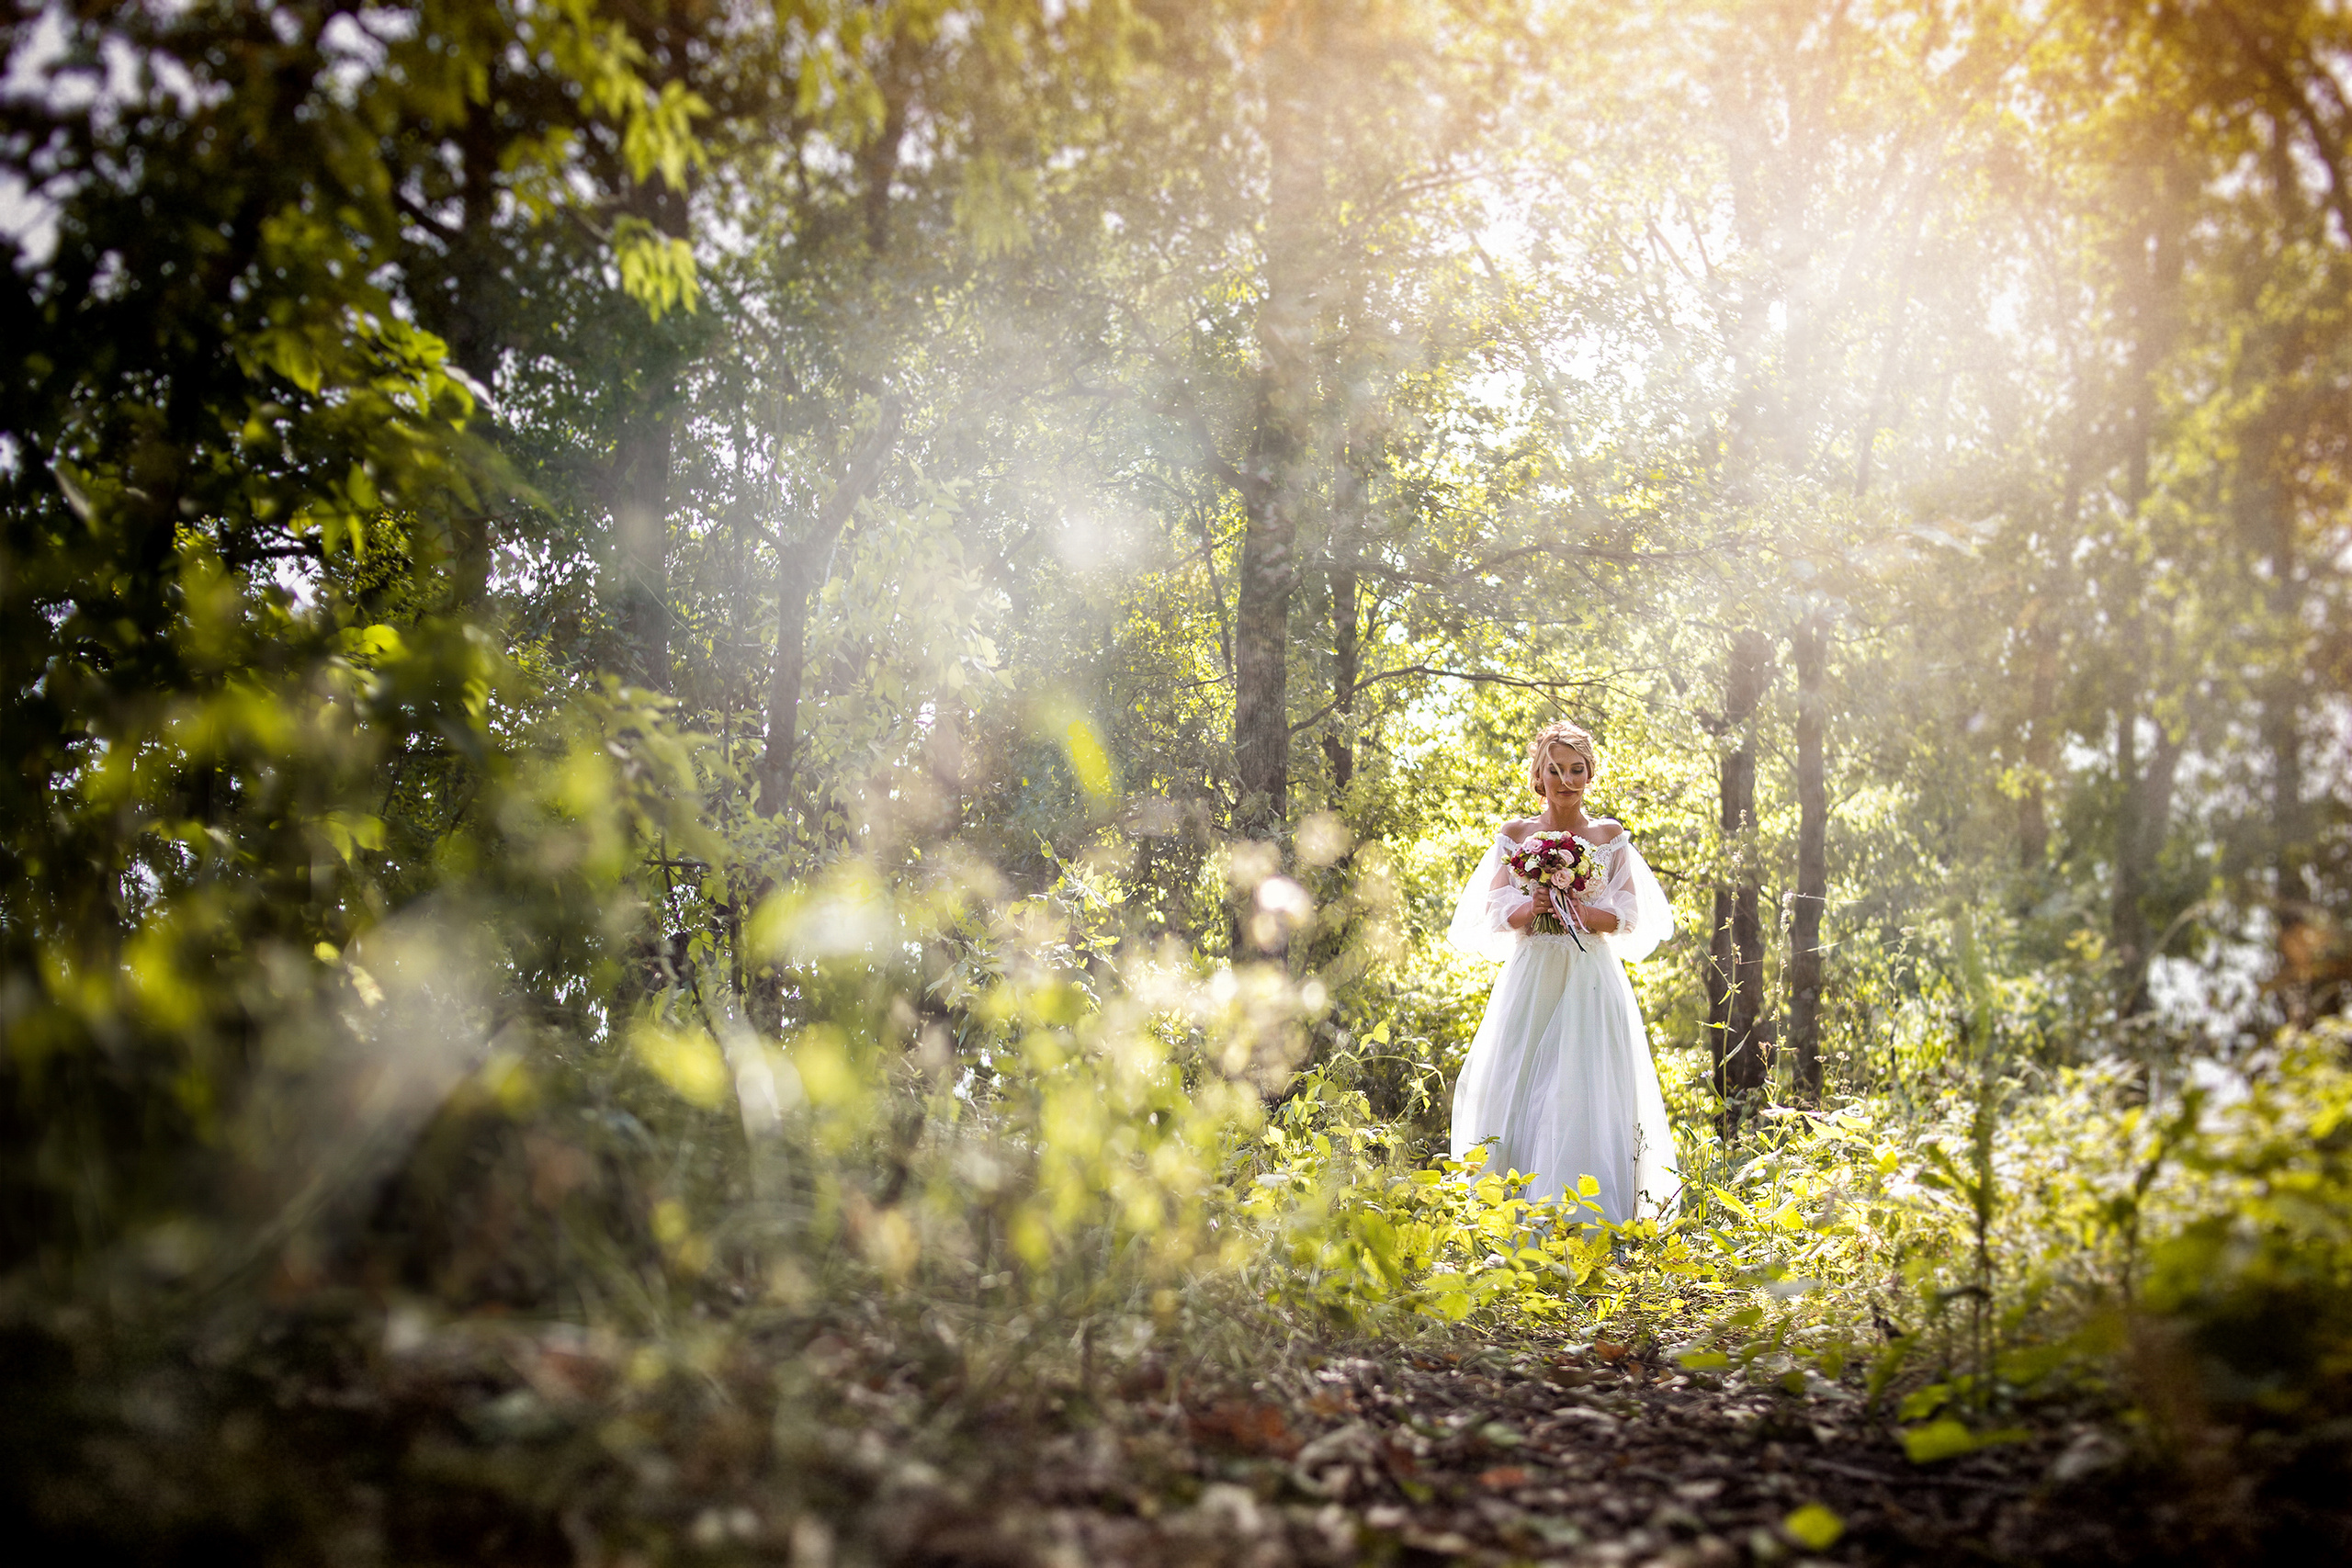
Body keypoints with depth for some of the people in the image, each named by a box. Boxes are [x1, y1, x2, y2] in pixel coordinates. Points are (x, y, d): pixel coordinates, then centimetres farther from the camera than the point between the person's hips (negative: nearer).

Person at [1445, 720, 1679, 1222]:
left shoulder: (1611, 836, 8)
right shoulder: (1516, 835, 7)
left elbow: (1628, 917, 3)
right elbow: (1498, 914, 3)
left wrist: (1585, 913, -16)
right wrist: (1532, 908, -18)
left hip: (1592, 980, 0)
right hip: (1531, 978, 0)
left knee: (1588, 1096, -8)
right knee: (1523, 1096, -5)